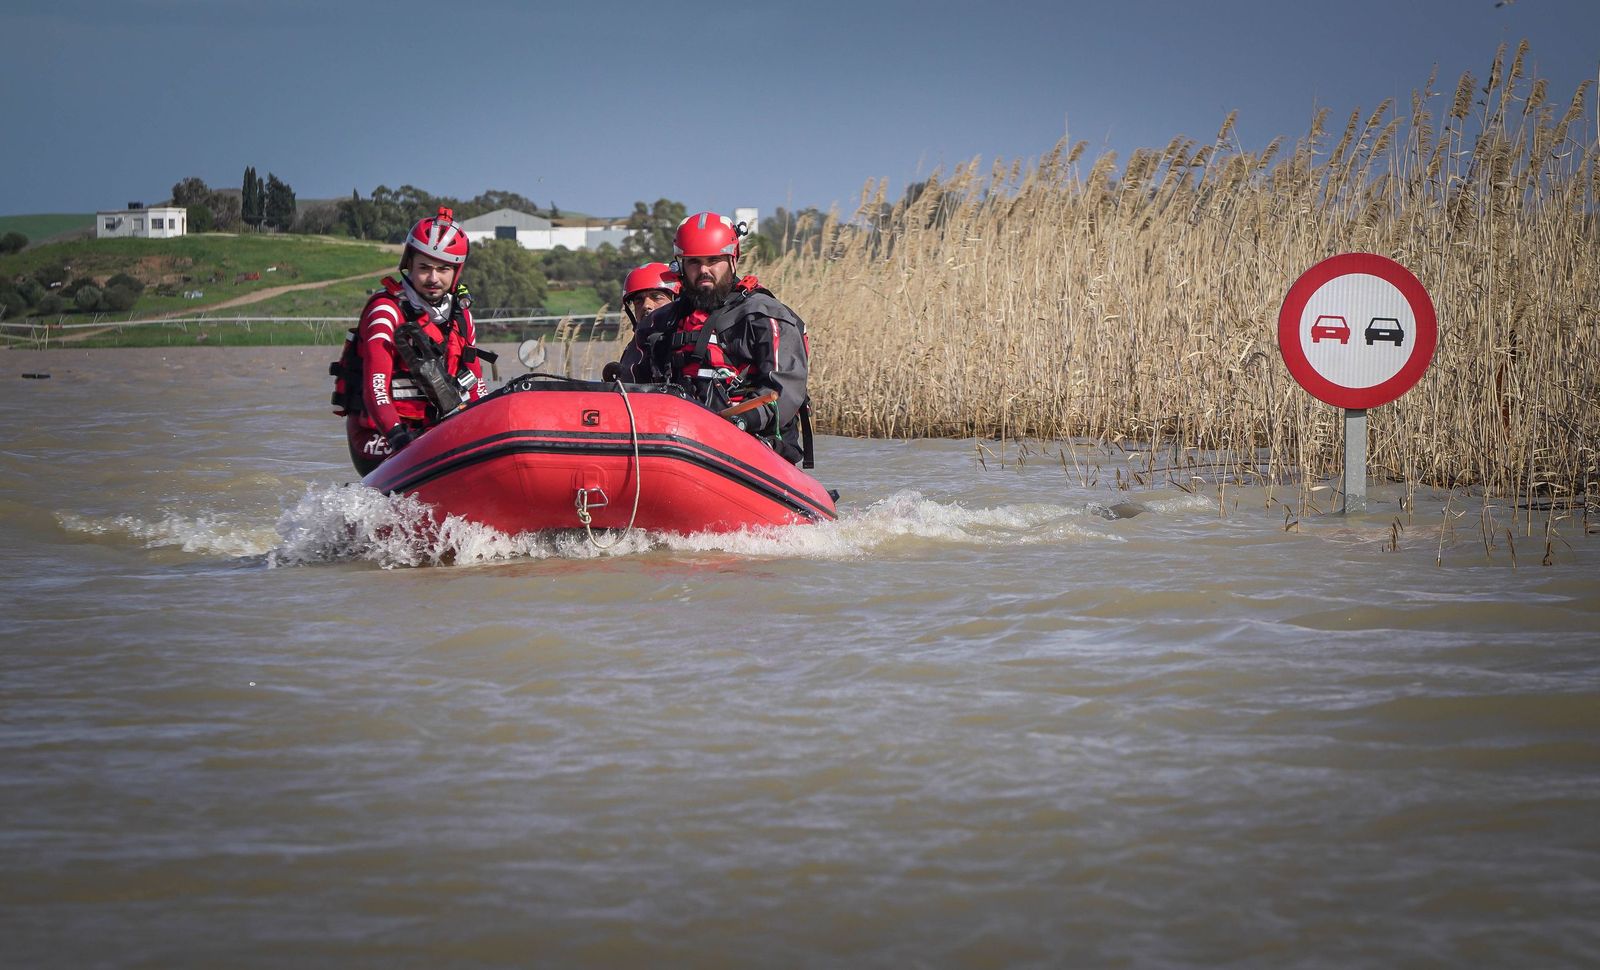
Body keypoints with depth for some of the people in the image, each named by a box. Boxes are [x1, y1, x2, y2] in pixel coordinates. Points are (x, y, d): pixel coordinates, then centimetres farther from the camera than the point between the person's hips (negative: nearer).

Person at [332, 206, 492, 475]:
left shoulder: (460, 314, 13)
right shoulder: (386, 311, -8)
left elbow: (475, 384, 20)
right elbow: (375, 387, -20)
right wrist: (397, 435, -36)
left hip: (434, 431, 7)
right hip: (380, 435, -7)